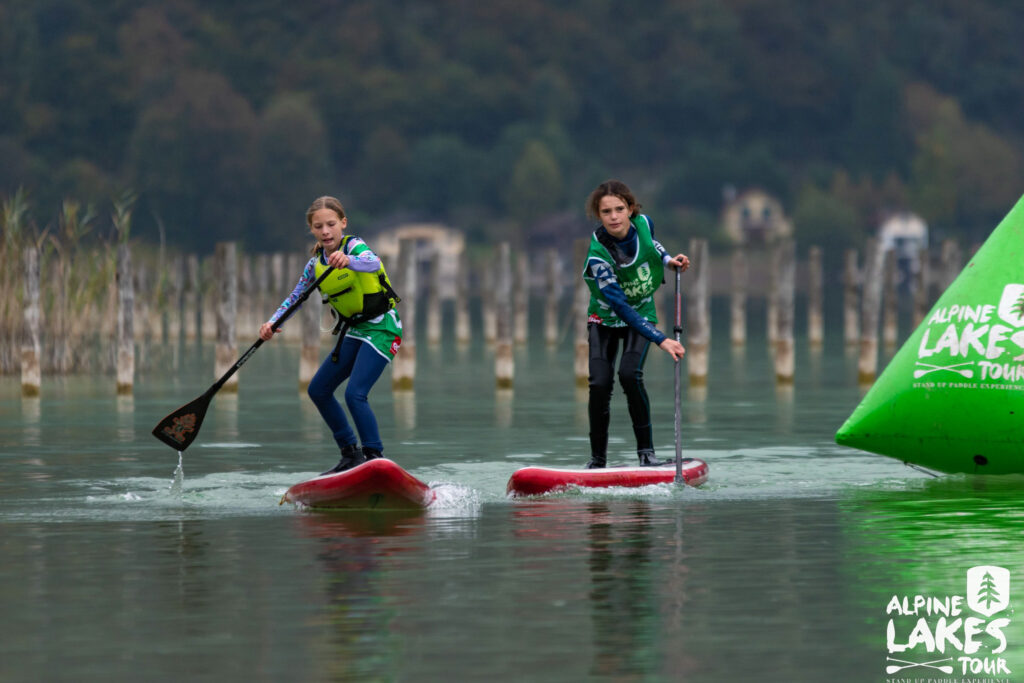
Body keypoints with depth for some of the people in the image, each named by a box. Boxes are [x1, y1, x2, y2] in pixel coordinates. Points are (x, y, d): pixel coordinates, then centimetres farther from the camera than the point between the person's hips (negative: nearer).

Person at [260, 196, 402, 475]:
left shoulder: (354, 245, -15)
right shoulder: (316, 264, 6)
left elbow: (373, 263, -37)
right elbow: (295, 298, 13)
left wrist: (347, 261, -57)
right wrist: (272, 323, -4)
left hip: (381, 328, -9)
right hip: (355, 331, 9)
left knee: (355, 394, -22)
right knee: (319, 390, 11)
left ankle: (376, 458, -15)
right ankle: (351, 454, 20)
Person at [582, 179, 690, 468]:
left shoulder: (643, 224, -16)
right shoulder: (598, 255, -30)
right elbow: (619, 306, -34)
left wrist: (668, 259, -8)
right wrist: (661, 340, -39)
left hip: (642, 313, 2)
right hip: (605, 318, -2)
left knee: (629, 374, -22)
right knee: (600, 383, -16)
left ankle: (646, 450, -13)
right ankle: (597, 458, 0)